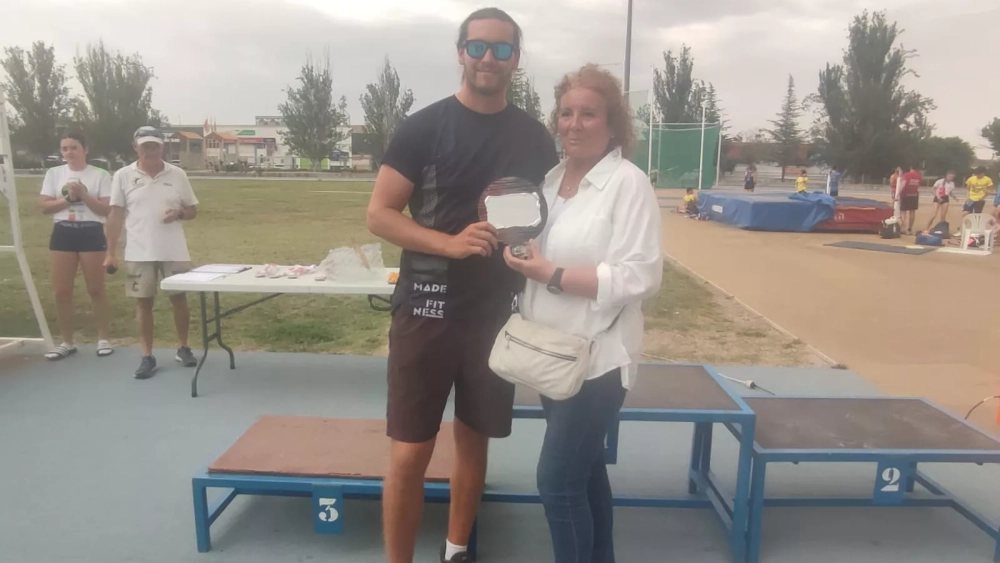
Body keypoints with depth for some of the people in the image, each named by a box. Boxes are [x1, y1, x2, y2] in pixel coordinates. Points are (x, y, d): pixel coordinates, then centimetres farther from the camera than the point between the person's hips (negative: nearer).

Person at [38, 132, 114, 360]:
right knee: (61, 291, 4)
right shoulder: (54, 173, 7)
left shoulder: (100, 175, -1)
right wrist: (68, 198, -10)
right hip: (63, 233, 3)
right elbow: (45, 207, 3)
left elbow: (106, 210, -6)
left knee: (96, 289, 3)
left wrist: (83, 194, -16)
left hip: (91, 232, -3)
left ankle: (103, 338, 15)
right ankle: (67, 342, 16)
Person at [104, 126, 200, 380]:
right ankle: (147, 357, 14)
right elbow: (116, 215, 2)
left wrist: (179, 212, -15)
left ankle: (183, 348, 24)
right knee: (144, 302, 5)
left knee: (179, 299, 8)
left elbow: (192, 210, 9)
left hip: (174, 252, 1)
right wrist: (111, 253, -1)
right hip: (139, 253, 0)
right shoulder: (123, 176, 1)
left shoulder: (177, 174, 2)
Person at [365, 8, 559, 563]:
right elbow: (379, 215, -8)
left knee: (474, 440, 15)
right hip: (427, 311, -3)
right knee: (409, 453, 1)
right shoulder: (423, 127, -5)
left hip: (498, 313, 3)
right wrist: (451, 242, -22)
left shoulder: (535, 137, 5)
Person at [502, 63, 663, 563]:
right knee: (583, 471, 20)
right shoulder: (552, 179, 9)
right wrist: (522, 260, -1)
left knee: (557, 480, -3)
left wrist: (552, 275, -24)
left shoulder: (628, 183, -13)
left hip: (596, 358, -7)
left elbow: (640, 277, -21)